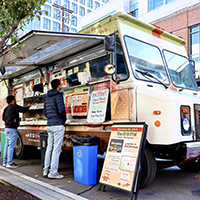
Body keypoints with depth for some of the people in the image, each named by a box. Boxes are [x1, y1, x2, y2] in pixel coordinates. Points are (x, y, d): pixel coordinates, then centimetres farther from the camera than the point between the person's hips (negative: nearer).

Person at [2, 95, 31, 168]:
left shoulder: (6, 108, 17)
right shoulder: (14, 106, -11)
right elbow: (23, 110, -12)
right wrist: (28, 106, 10)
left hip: (7, 128, 9)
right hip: (12, 129, -9)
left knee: (7, 145, 13)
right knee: (11, 146, -7)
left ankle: (5, 162, 19)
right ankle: (9, 163, -4)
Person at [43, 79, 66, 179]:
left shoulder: (47, 97, 16)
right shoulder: (58, 96, -10)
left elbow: (45, 112, 18)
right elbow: (61, 110, -21)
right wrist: (64, 118, -3)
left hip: (49, 125, 8)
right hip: (58, 125, -8)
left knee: (49, 148, 13)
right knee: (56, 149, -4)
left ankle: (46, 170, 19)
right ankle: (53, 172, -1)